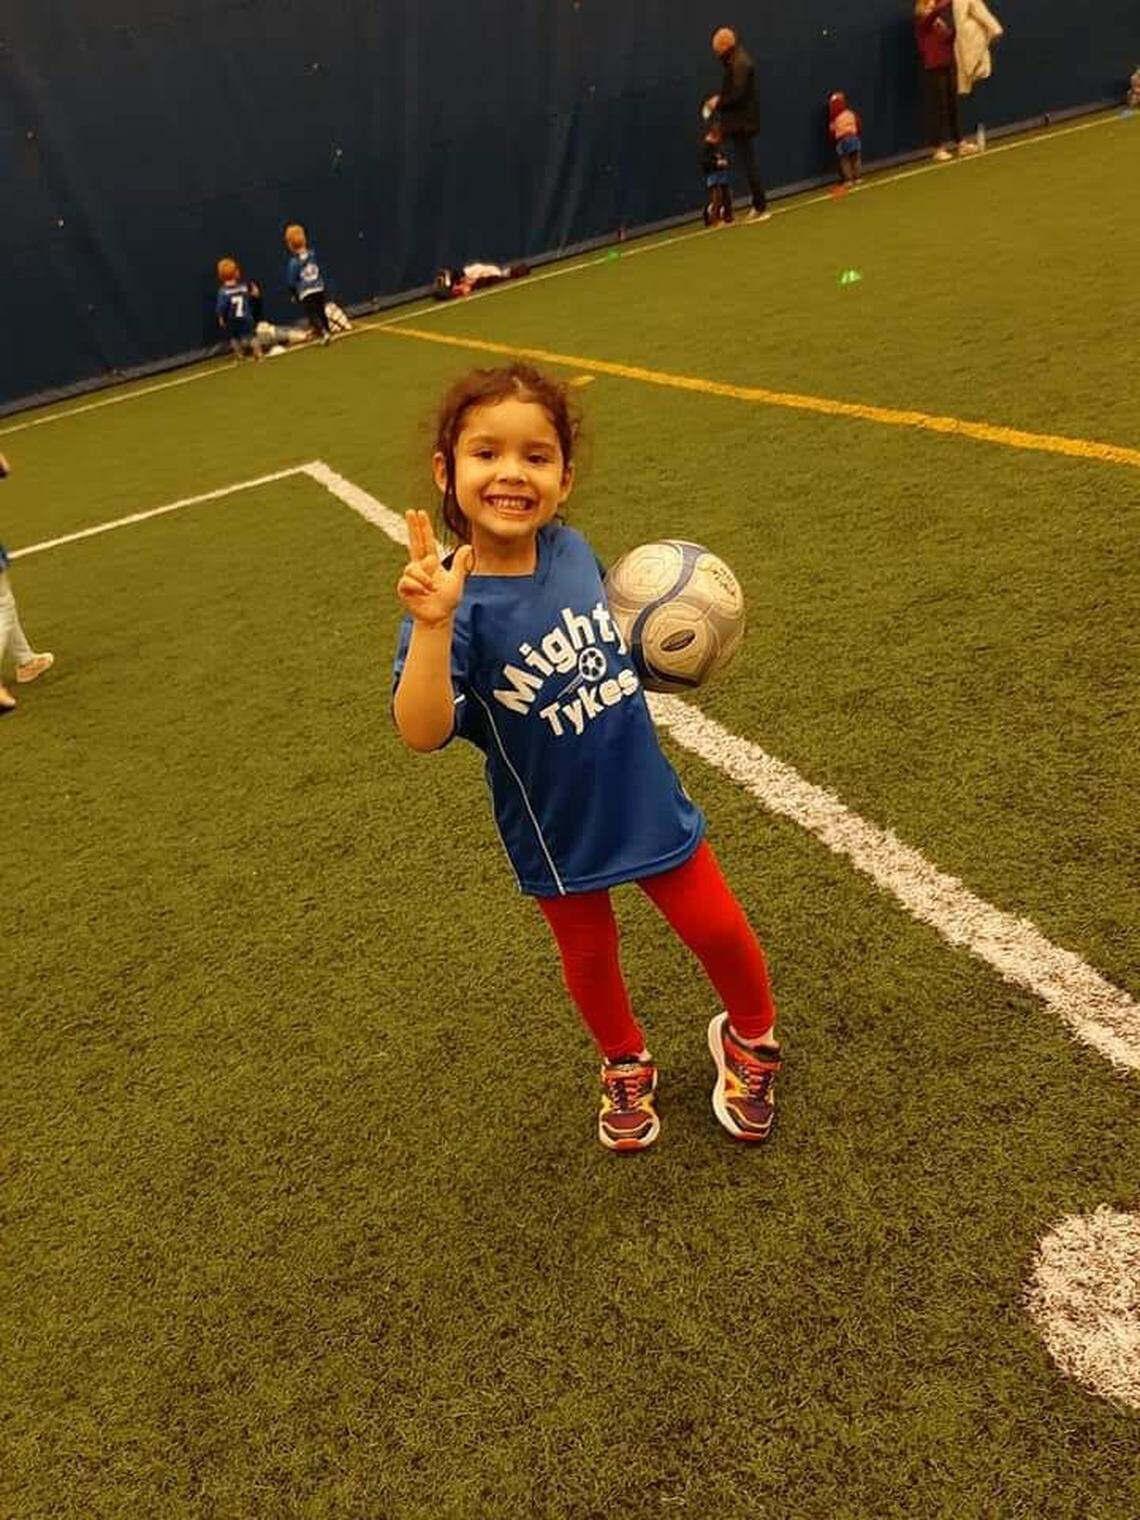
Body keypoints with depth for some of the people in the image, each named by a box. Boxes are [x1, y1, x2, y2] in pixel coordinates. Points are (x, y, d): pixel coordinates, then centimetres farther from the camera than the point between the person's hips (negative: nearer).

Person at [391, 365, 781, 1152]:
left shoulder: (571, 548, -12)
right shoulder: (457, 605, -26)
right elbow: (424, 732, -41)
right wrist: (432, 625, -51)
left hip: (647, 794, 3)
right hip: (557, 832, -3)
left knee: (719, 931, 14)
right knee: (590, 959, 20)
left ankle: (750, 1037, 47)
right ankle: (627, 1066, 52)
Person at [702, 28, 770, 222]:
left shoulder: (739, 63, -15)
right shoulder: (735, 61, 15)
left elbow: (737, 96, -22)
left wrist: (718, 103, -11)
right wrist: (720, 99, 6)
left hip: (741, 124, -10)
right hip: (740, 123, 10)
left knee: (748, 165, -7)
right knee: (748, 165, 12)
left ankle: (760, 208, -3)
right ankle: (759, 206, 16)